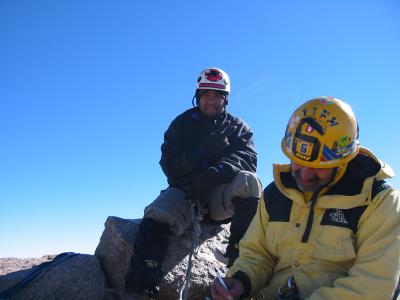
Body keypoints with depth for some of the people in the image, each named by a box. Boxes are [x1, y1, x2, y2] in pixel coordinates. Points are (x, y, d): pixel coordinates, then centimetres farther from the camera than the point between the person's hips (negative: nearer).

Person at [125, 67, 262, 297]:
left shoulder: (239, 127, 14)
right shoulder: (182, 124, 13)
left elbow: (248, 160, -6)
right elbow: (169, 165, 0)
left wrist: (220, 169, -28)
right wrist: (203, 152, -17)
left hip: (221, 194, 0)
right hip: (184, 192, 0)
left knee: (249, 181, -32)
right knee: (156, 218, -31)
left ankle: (242, 256, -27)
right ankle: (140, 283, -32)